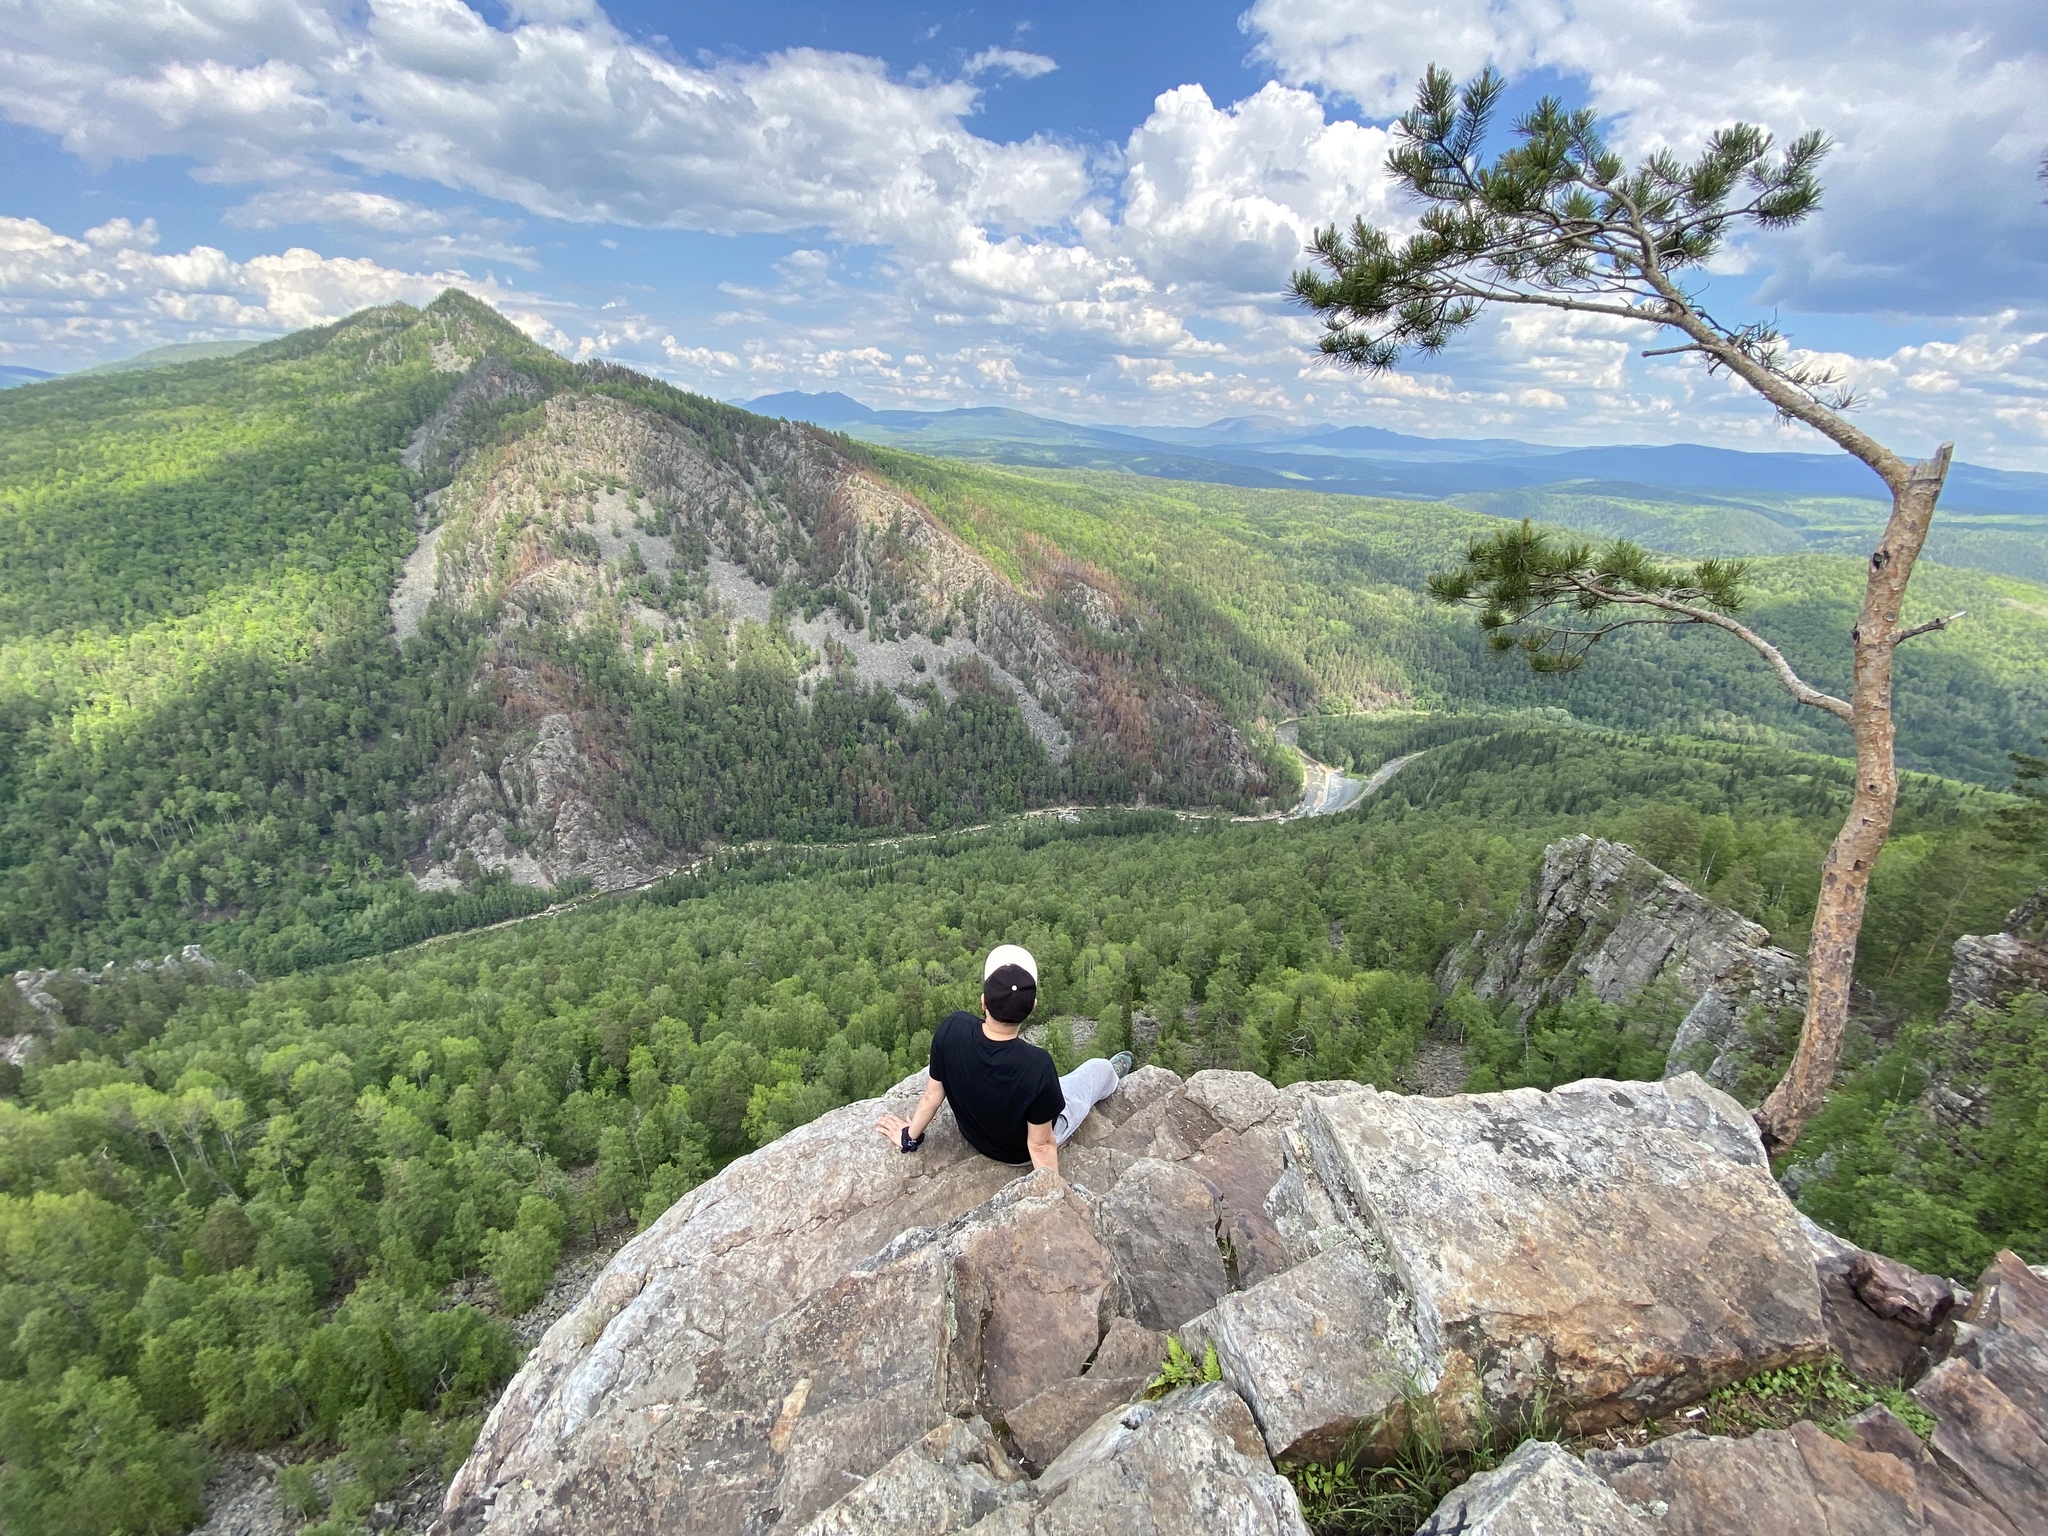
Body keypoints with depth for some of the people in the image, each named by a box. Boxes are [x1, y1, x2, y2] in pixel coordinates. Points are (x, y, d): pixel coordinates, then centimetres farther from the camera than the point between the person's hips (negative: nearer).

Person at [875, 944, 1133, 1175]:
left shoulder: (952, 1028, -32)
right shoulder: (1037, 1065, -42)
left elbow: (934, 1094, -15)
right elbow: (1040, 1145, -27)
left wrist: (909, 1137, 3)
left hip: (972, 1133, 3)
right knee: (1101, 1068, 18)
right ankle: (1111, 1079, 54)